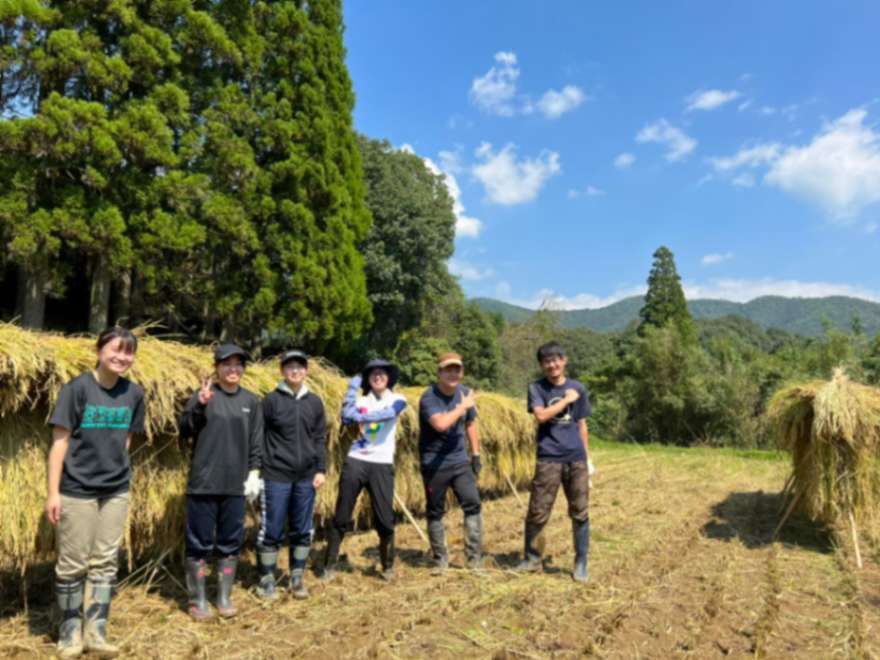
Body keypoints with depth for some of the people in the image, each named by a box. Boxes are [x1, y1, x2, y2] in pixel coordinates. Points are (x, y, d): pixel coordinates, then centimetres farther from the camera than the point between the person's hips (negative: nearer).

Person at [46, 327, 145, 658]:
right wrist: (53, 492, -12)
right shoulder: (78, 388, -11)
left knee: (105, 562, 10)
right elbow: (59, 441, -10)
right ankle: (70, 632, 24)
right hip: (77, 490, -4)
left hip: (116, 491, 4)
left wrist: (117, 470, 10)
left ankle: (95, 633, 21)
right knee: (72, 564, 7)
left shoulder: (134, 393, 1)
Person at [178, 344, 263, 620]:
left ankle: (224, 598, 24)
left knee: (231, 543, 10)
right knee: (199, 543, 5)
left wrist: (254, 471, 3)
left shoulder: (250, 400, 8)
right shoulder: (203, 395, -2)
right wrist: (199, 406, -21)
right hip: (203, 483, -3)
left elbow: (256, 441, 11)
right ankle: (197, 600, 19)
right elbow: (184, 431, -6)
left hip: (235, 485, 3)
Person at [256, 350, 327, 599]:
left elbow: (320, 438, 10)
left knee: (302, 531, 11)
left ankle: (297, 578, 24)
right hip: (276, 476, -3)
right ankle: (266, 579, 19)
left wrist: (321, 469, 3)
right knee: (271, 531, 3)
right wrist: (256, 469, -5)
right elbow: (259, 437, -2)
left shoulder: (315, 402, 7)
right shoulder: (271, 399, -3)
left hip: (306, 477, 3)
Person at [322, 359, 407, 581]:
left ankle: (388, 565, 22)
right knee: (341, 517, 4)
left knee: (384, 519, 0)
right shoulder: (361, 400, 8)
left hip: (382, 465, -2)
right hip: (355, 461, 2)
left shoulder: (398, 400, 3)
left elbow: (386, 414, -18)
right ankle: (330, 565, 17)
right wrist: (352, 389, -4)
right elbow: (346, 418, -11)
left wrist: (361, 416, -18)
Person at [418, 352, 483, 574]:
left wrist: (476, 454, 12)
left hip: (460, 460, 4)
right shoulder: (429, 397, -16)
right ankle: (440, 560, 20)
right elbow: (440, 423, -34)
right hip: (434, 464, -4)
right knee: (435, 512, 6)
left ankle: (475, 557, 7)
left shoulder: (465, 393, 3)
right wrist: (463, 406, -23)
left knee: (473, 504, -4)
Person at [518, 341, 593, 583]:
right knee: (537, 512, 1)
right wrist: (565, 400, -10)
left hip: (576, 459, 2)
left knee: (580, 512, 5)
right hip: (548, 459, -2)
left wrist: (588, 457, 12)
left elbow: (582, 425, 13)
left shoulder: (578, 388, 9)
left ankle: (581, 564, 18)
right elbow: (541, 415, -16)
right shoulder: (536, 388, 1)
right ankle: (531, 558, 20)